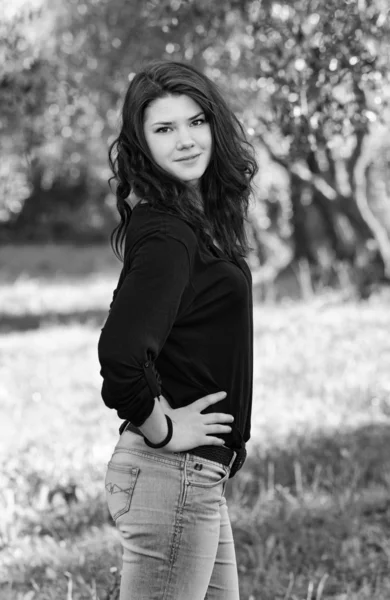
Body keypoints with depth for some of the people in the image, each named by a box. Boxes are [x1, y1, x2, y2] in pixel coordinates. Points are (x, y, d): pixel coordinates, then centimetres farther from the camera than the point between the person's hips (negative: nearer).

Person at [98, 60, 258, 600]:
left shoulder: (196, 217, 10)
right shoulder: (167, 234, -19)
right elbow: (120, 353, -32)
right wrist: (160, 429, -17)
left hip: (199, 475, 10)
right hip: (171, 475, -10)